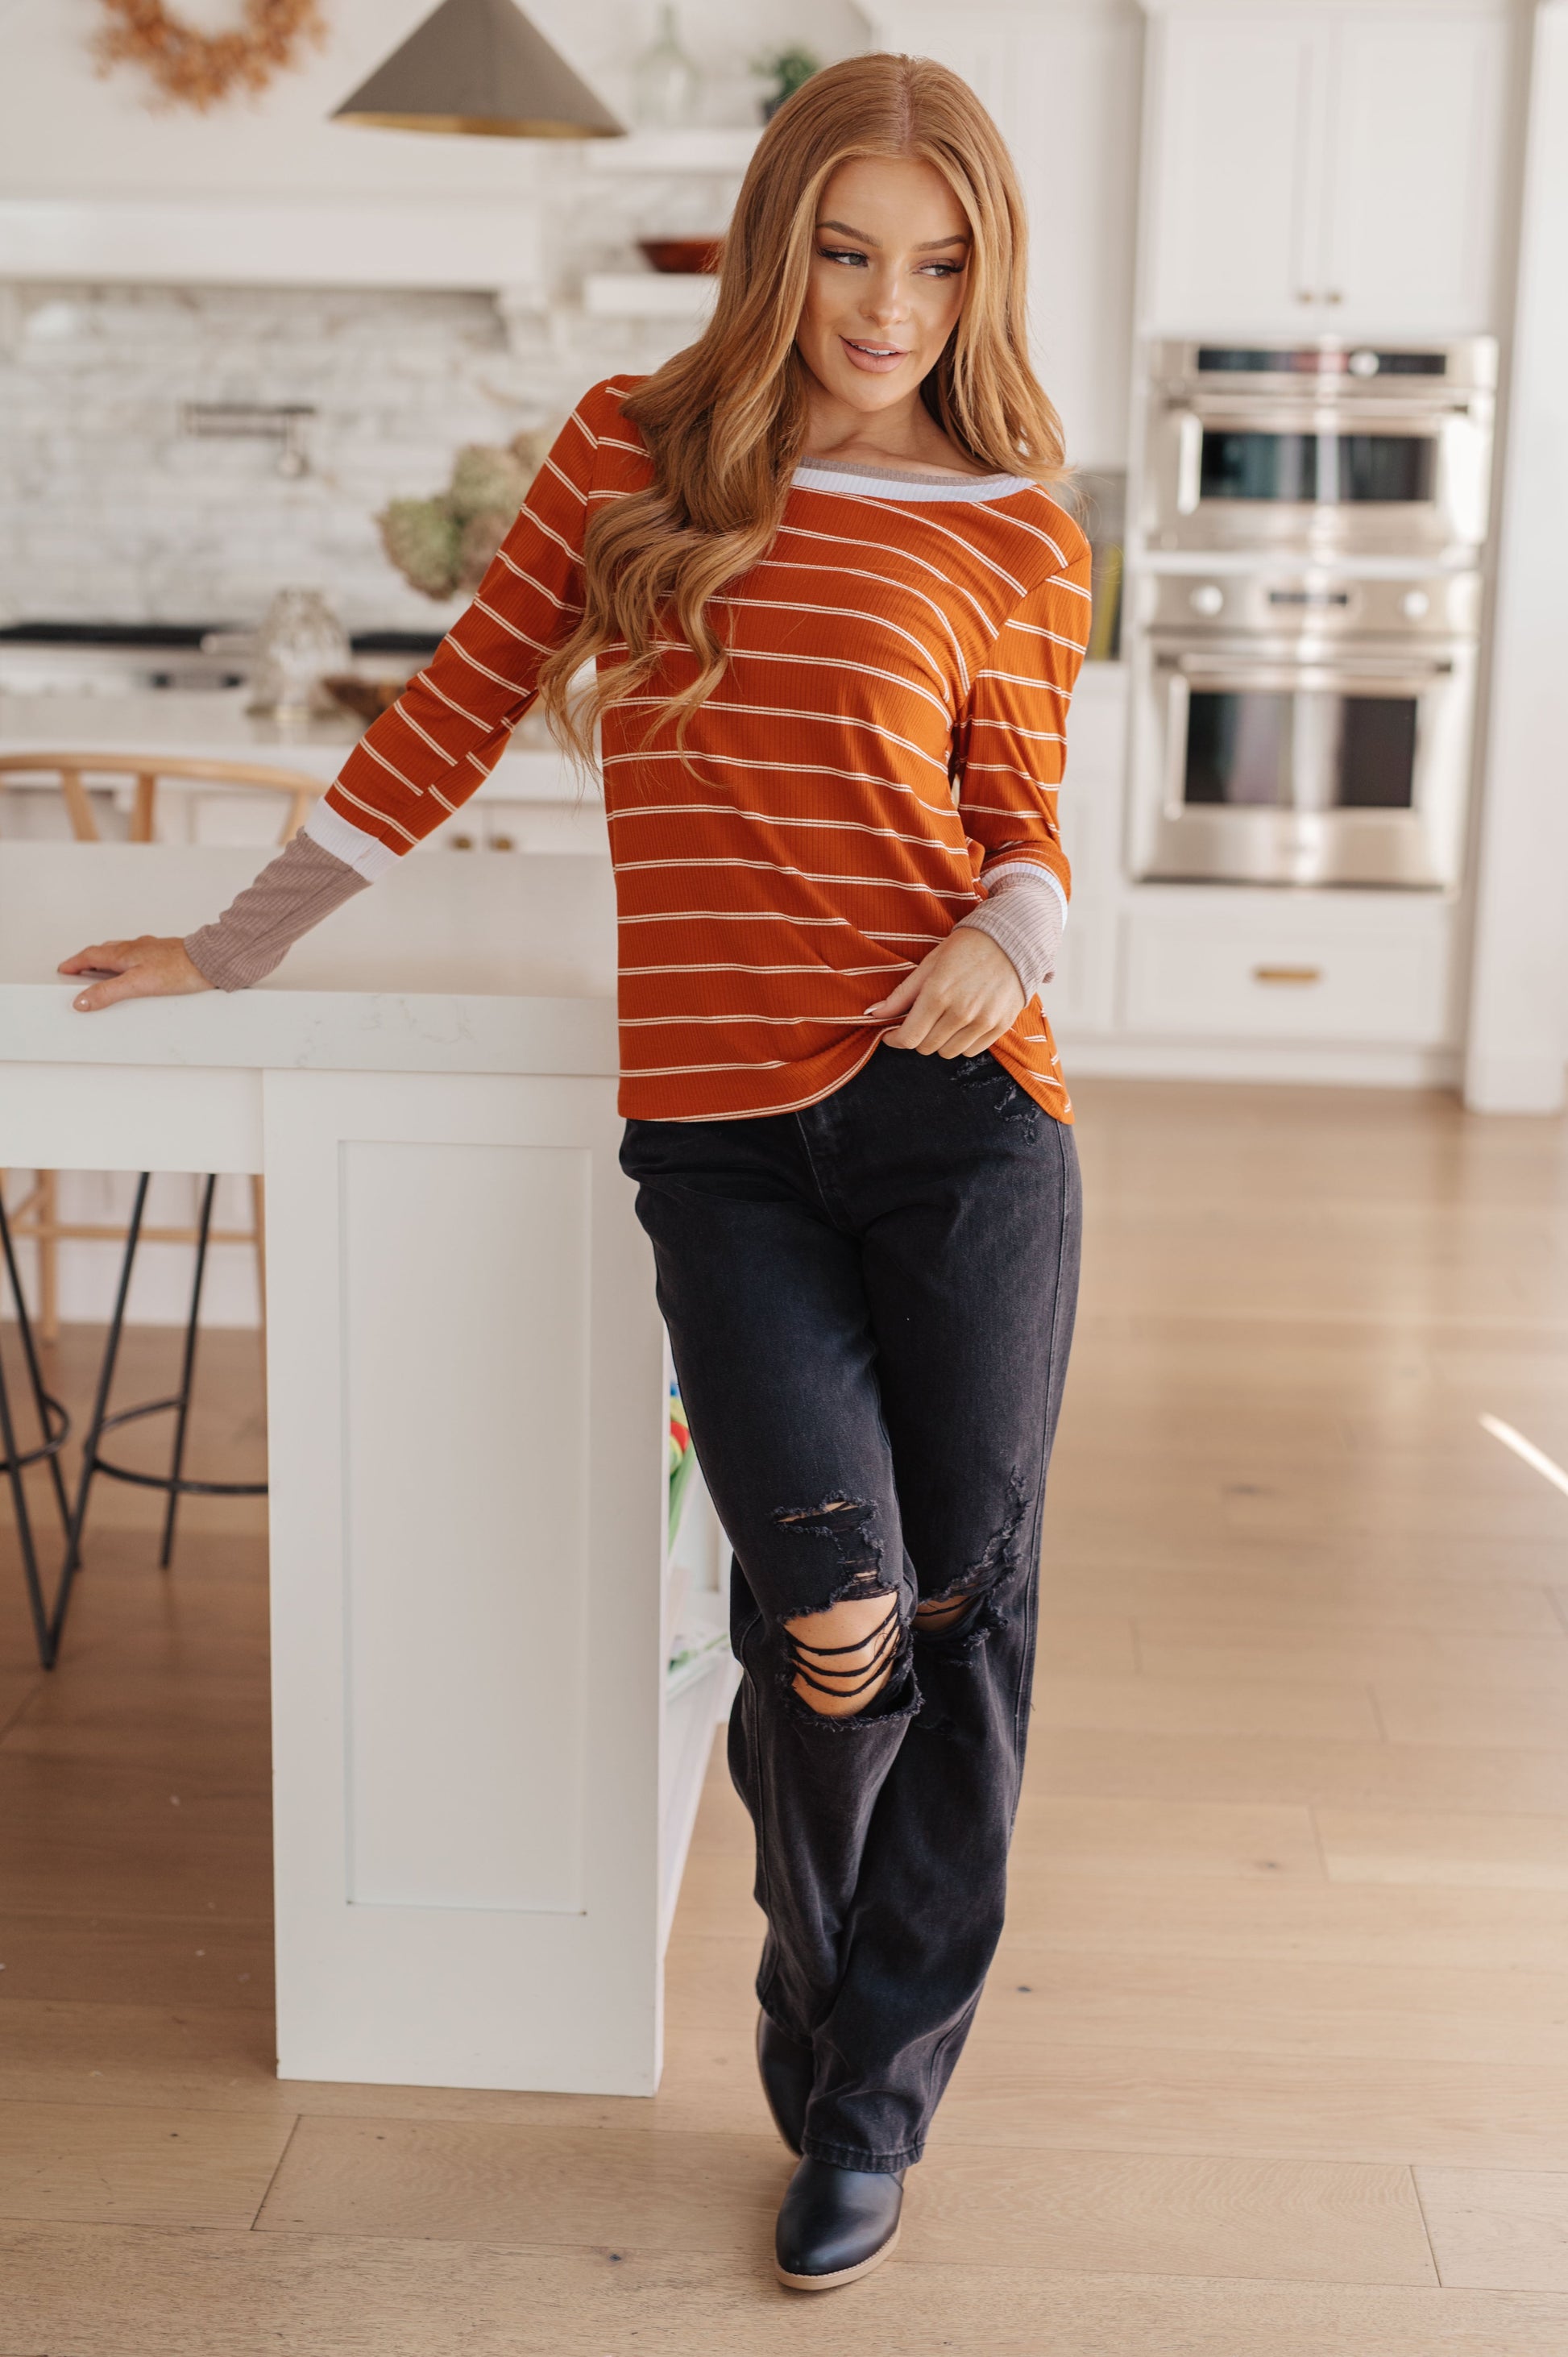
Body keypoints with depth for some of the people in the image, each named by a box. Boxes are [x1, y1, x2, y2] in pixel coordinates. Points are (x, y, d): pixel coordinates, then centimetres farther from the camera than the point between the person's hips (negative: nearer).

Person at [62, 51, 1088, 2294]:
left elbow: (1026, 829, 10)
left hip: (958, 1112, 1)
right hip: (720, 1132, 0)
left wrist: (1000, 941, -14)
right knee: (829, 1599, -12)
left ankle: (876, 2103, 25)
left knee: (963, 1597, 2)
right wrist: (237, 943, 18)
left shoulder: (1012, 532, 7)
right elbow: (459, 708, 14)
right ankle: (822, 2015, 22)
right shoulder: (631, 449, 9)